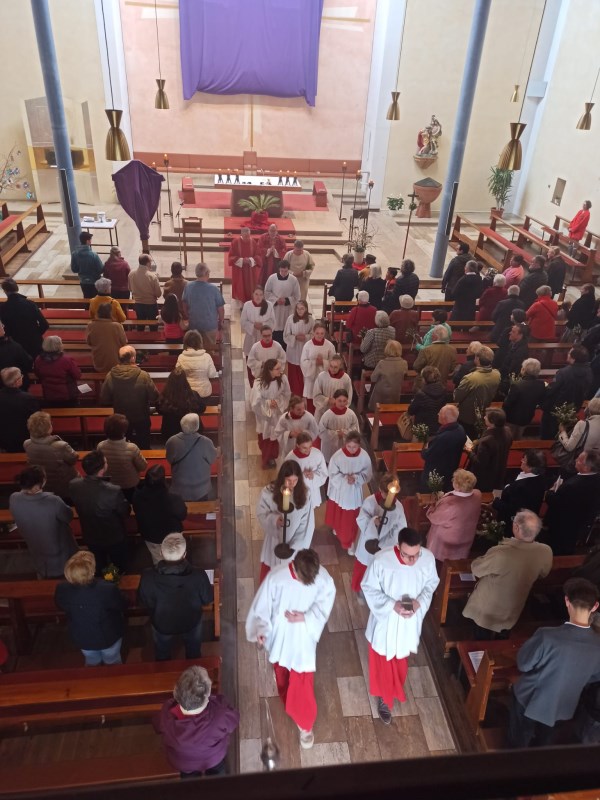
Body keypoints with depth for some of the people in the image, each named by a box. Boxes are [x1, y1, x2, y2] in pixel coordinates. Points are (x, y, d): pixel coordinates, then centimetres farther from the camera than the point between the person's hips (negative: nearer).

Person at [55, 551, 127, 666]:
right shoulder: (108, 589, -40)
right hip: (108, 637, -3)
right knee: (113, 663, 28)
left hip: (82, 638, 3)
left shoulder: (62, 590, -30)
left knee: (92, 663, 33)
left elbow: (60, 606, -5)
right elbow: (122, 606, -18)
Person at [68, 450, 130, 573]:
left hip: (90, 538, 4)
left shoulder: (73, 485, -26)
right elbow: (125, 513, -20)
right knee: (120, 569, 28)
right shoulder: (114, 491, -40)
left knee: (99, 570, 32)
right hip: (114, 538, -4)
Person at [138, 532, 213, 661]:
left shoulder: (148, 577, -36)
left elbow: (145, 603, -15)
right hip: (191, 622, 0)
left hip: (161, 624, 1)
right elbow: (207, 599, -17)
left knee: (162, 654, 35)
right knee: (193, 652, 34)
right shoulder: (198, 575, -37)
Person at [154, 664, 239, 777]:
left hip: (182, 763, 1)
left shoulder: (167, 713, -39)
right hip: (214, 758, -1)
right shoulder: (220, 713, -44)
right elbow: (234, 719, -20)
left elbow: (158, 727, -15)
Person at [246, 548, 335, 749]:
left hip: (303, 639, -1)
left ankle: (305, 725, 36)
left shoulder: (323, 577, -27)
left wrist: (306, 617, -24)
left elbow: (325, 602, -10)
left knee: (302, 685, 8)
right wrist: (260, 630, -33)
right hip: (279, 636, 1)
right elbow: (262, 606, -19)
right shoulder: (276, 577, -31)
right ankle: (288, 704, 61)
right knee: (282, 676, 28)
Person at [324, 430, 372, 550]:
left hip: (354, 493, 0)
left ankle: (349, 542, 32)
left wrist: (356, 478, -26)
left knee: (351, 520, 11)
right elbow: (333, 475, -14)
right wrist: (345, 478, -29)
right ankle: (336, 528, 56)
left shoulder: (364, 456, -17)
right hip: (338, 491, 0)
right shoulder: (338, 455, -22)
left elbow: (368, 474, -8)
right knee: (336, 514, 24)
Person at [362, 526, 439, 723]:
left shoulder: (428, 558, -25)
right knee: (383, 661, 18)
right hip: (385, 620, -3)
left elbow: (431, 583, -4)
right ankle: (384, 698, 47)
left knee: (401, 657, 29)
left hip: (410, 621, 3)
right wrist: (392, 605, -28)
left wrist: (420, 601, -22)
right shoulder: (382, 560, -33)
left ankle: (395, 688, 60)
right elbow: (369, 588, -17)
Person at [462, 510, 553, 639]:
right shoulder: (546, 552, -24)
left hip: (487, 612, -4)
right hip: (512, 613, 4)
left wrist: (486, 557, 0)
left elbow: (476, 569, -20)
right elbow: (542, 575, -1)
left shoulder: (500, 553, -40)